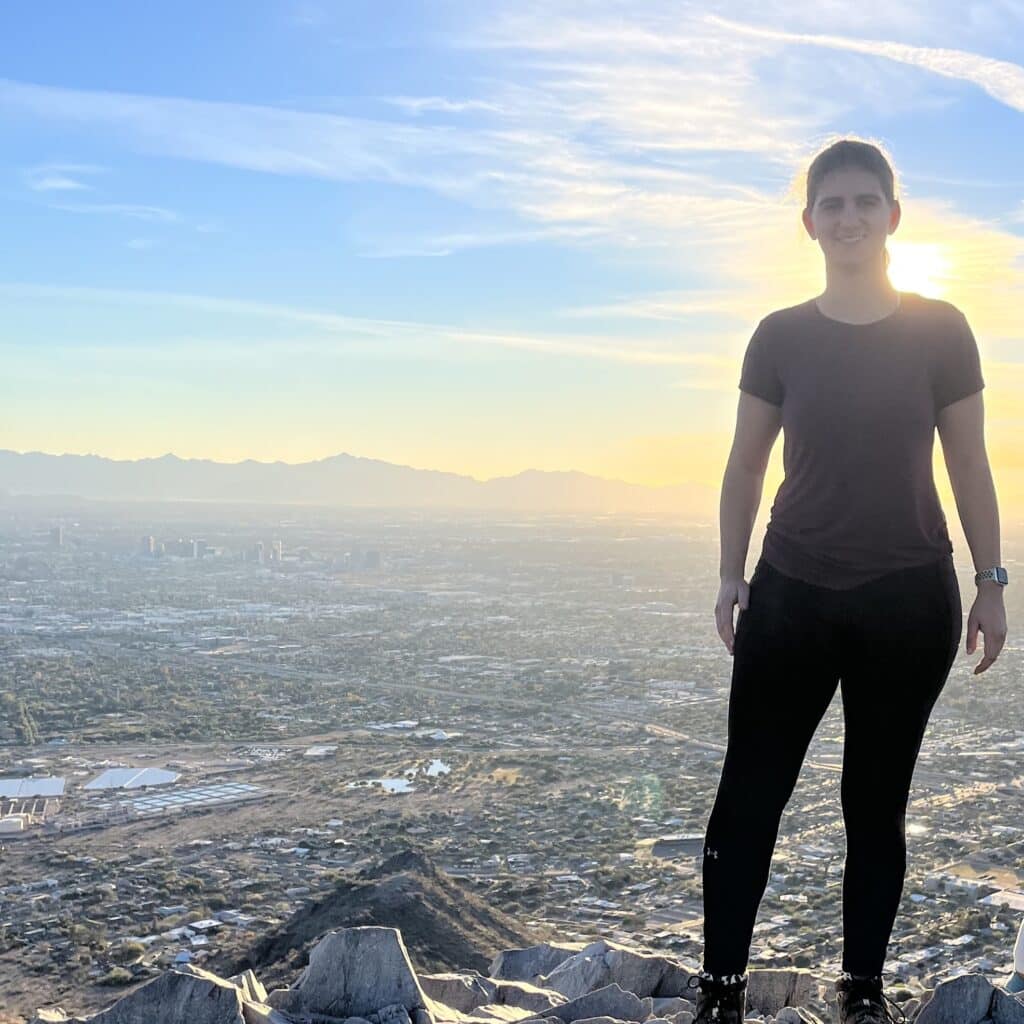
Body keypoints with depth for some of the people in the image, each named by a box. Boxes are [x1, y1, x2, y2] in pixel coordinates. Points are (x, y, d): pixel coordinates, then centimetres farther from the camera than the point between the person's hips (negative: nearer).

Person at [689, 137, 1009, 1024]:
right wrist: (731, 575, 2)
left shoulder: (940, 330, -2)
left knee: (877, 800, 9)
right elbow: (746, 464, 6)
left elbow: (969, 463, 2)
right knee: (750, 791, -1)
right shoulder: (781, 336, 1)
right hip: (792, 591, 1)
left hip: (909, 596, -1)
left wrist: (991, 581, 0)